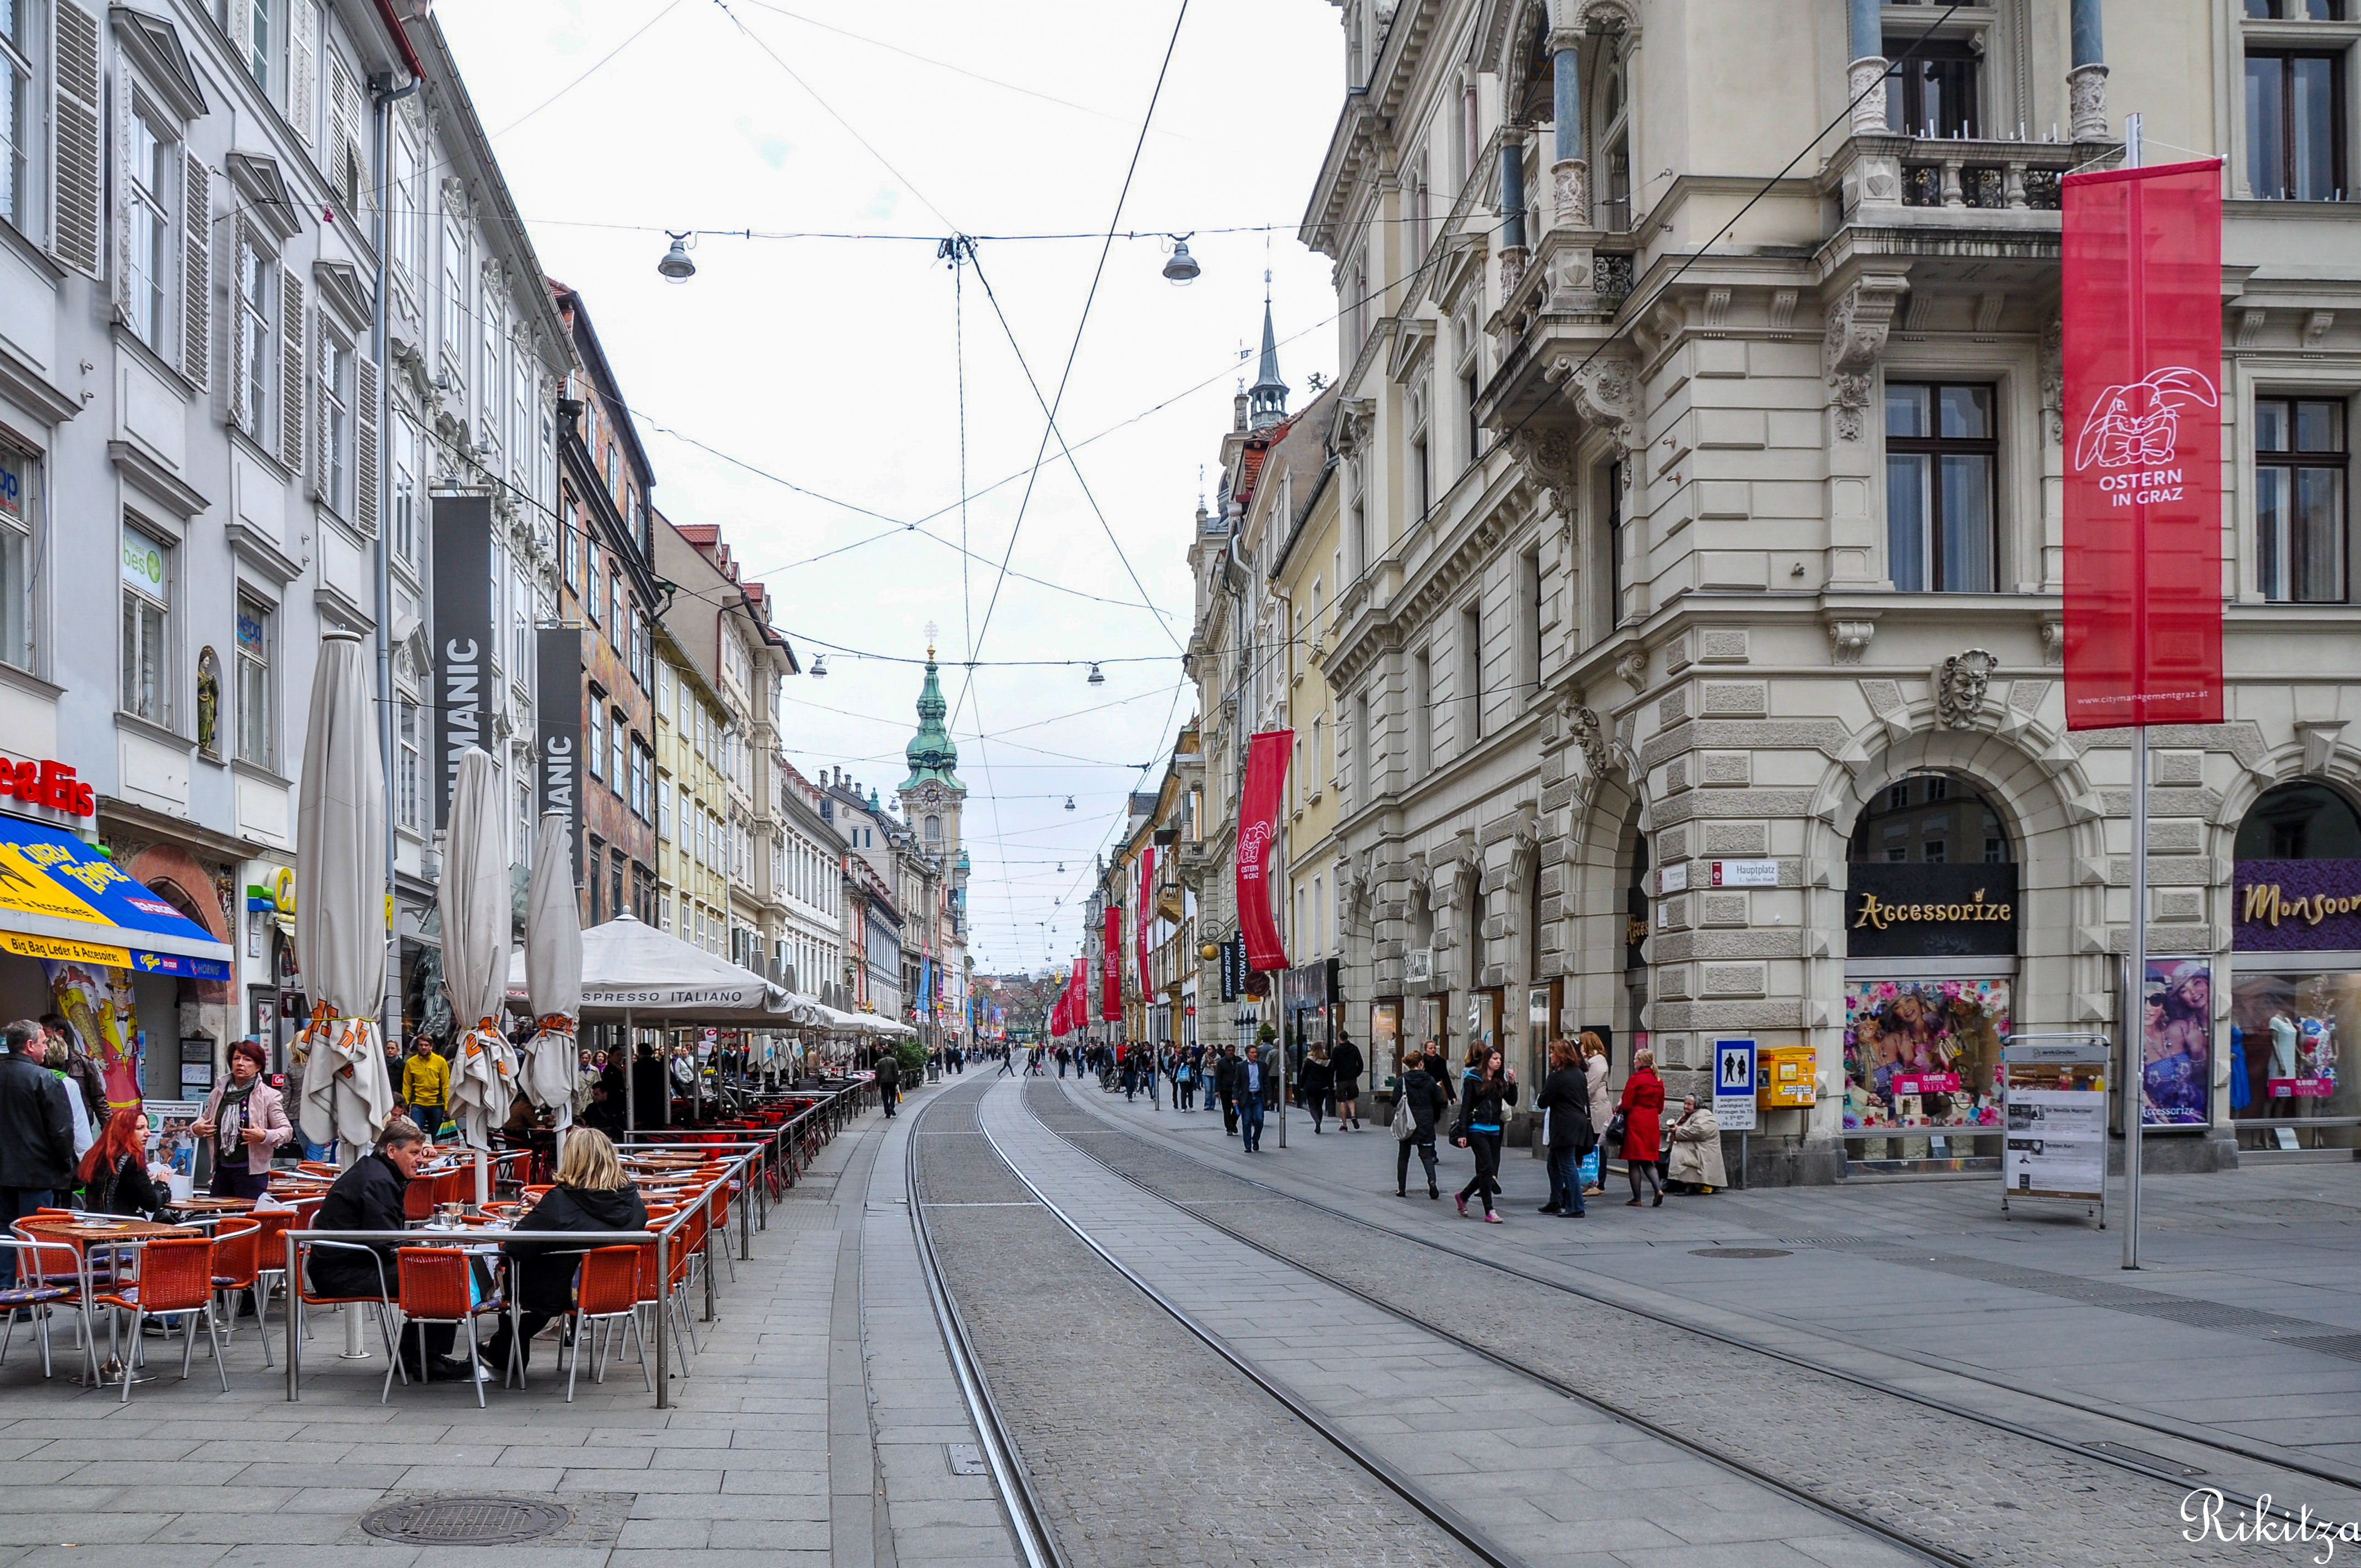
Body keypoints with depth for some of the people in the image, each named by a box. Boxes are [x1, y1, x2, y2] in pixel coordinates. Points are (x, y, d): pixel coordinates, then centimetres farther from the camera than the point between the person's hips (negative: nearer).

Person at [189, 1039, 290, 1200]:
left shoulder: (269, 1096, -4)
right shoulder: (219, 1093, 10)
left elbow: (287, 1131, -5)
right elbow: (206, 1118, 27)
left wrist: (264, 1136, -22)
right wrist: (196, 1128, 5)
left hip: (251, 1172, -5)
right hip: (222, 1170, 5)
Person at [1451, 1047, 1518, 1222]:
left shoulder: (1500, 1081, 11)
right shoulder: (1474, 1079, -5)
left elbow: (1512, 1102, 6)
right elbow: (1465, 1106, -6)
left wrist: (1512, 1083, -10)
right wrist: (1462, 1133, -11)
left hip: (1494, 1130, 6)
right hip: (1477, 1129, -6)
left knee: (1489, 1171, 8)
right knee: (1488, 1168, -13)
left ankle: (1463, 1195, 31)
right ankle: (1489, 1212, -9)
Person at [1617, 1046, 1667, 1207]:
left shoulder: (1635, 1079, -12)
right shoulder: (1659, 1082, 8)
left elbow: (1626, 1105, -11)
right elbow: (1660, 1108, 12)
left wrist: (1619, 1106, 10)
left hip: (1636, 1122, -6)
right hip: (1653, 1123, 6)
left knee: (1634, 1162, 1)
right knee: (1648, 1161, 13)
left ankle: (1637, 1198, 2)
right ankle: (1658, 1189, -8)